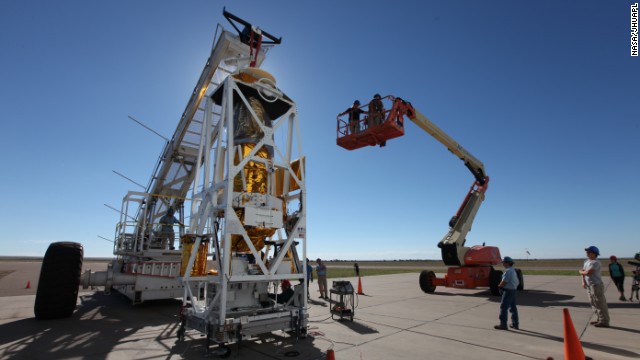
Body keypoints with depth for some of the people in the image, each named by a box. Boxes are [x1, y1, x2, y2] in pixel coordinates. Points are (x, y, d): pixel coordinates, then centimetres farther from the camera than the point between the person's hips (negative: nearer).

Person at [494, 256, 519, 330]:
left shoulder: (508, 271, -18)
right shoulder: (513, 271, 14)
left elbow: (504, 282, -21)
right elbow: (517, 282, 22)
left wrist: (499, 285, -3)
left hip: (508, 291, -10)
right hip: (514, 290, 10)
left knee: (503, 307, -5)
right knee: (513, 307, 16)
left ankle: (503, 325, -2)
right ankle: (515, 324, 23)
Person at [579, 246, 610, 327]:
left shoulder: (595, 262, -17)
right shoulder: (586, 261, 12)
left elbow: (588, 273, -25)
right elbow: (583, 272, 14)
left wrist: (580, 272, -5)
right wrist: (583, 281, 2)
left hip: (596, 285, -9)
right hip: (589, 285, 9)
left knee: (600, 303, -2)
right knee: (593, 303, 16)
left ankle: (604, 321, 5)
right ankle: (599, 319, 27)